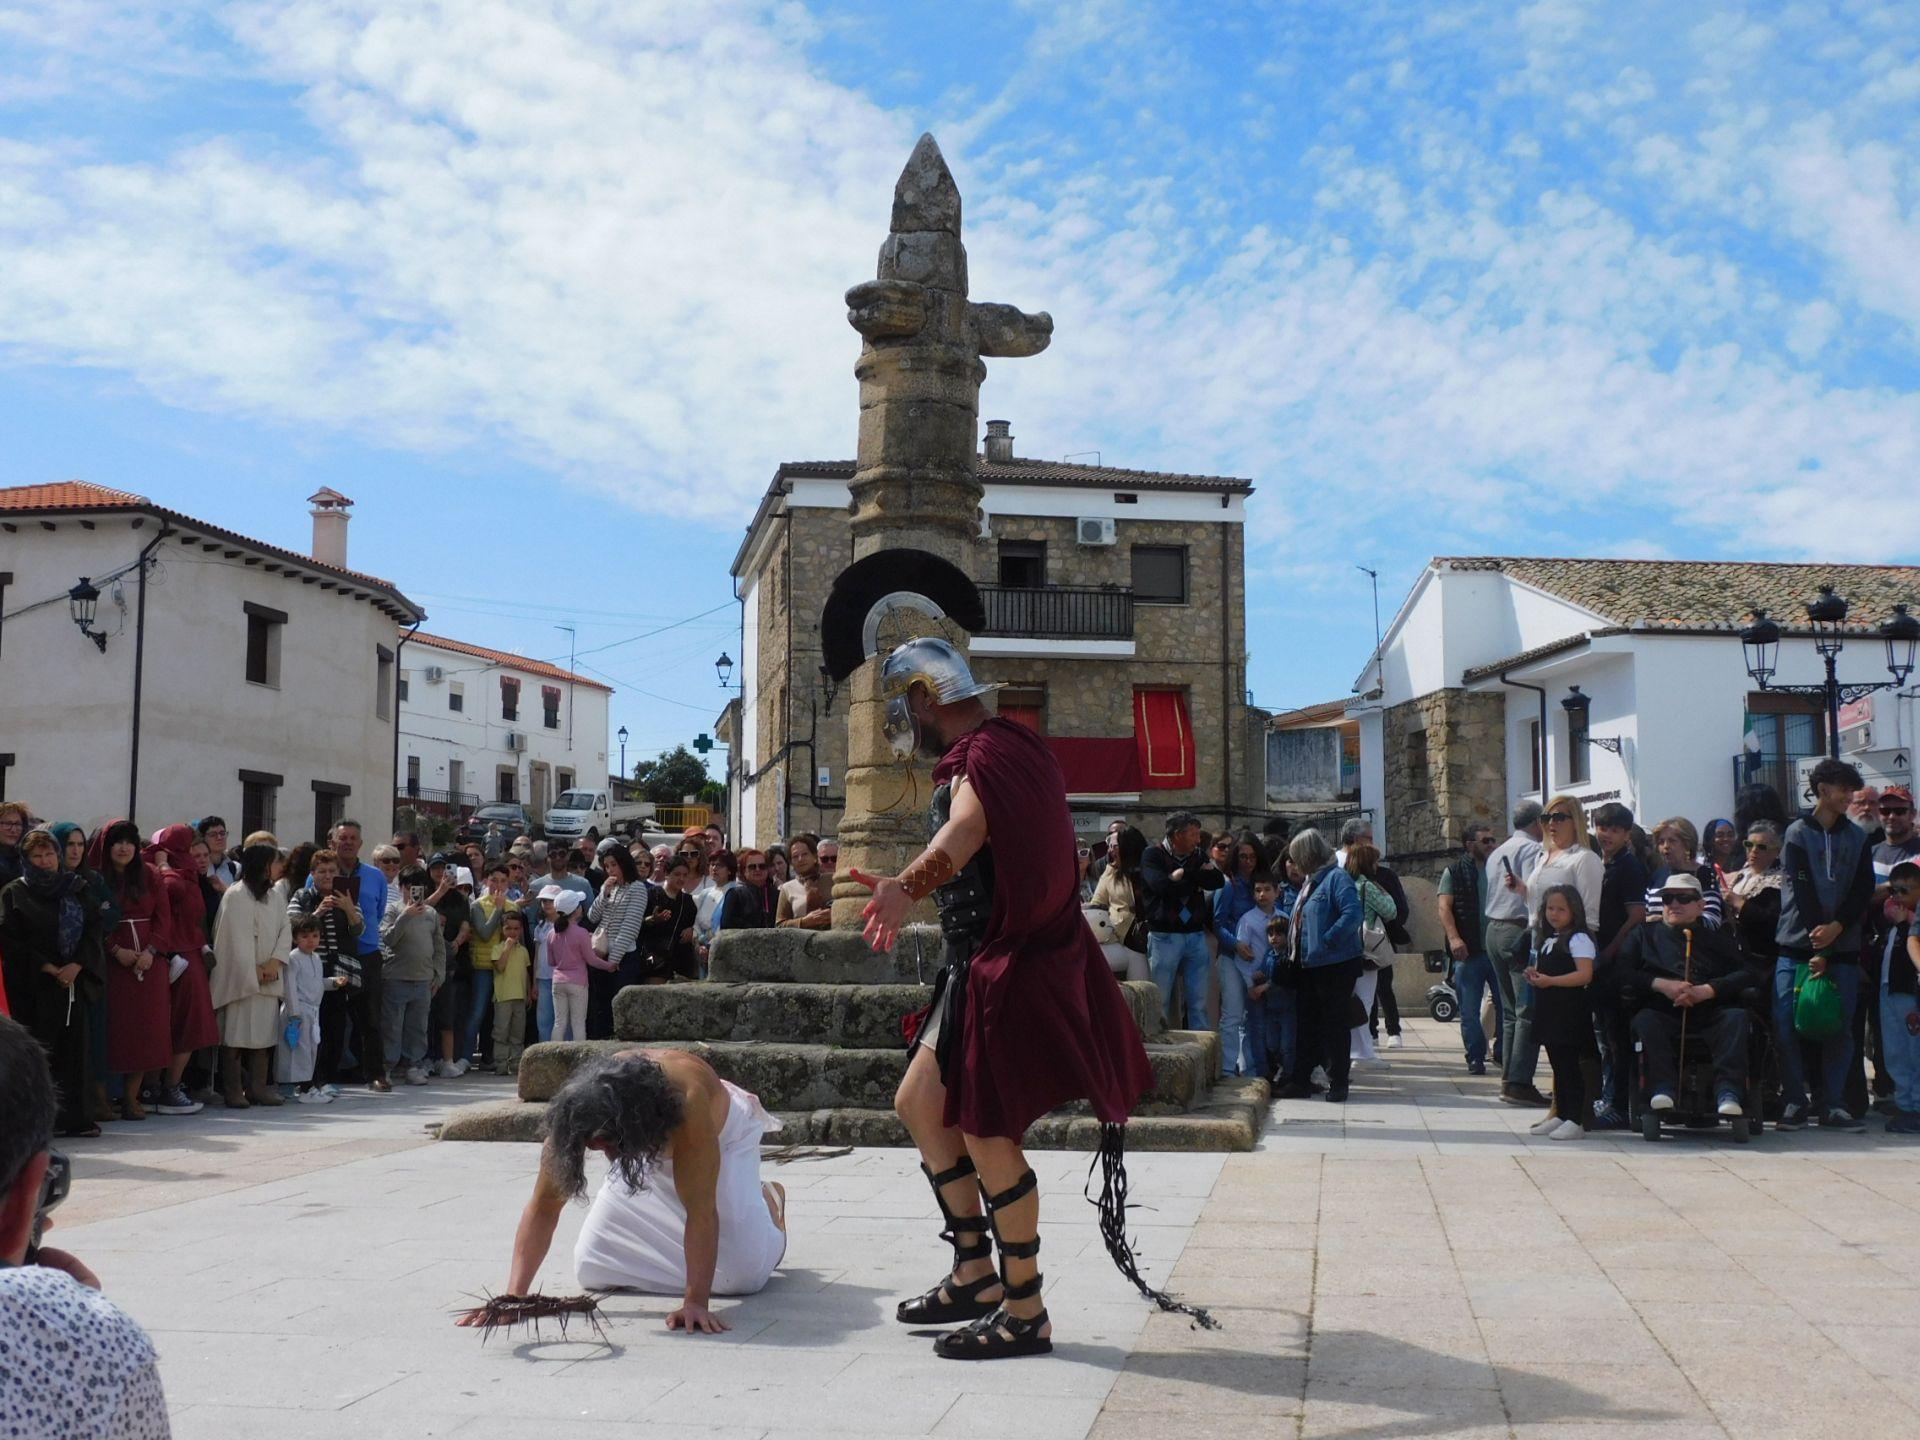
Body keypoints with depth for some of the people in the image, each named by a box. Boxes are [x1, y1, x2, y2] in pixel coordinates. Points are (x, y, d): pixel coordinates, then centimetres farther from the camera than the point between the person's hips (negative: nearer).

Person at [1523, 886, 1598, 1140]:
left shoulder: (1578, 939, -11)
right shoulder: (1546, 939, 16)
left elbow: (1585, 975, -21)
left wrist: (1550, 980, -25)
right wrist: (1534, 975, 5)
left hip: (1570, 1012, -8)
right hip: (1549, 1012, 8)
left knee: (1570, 1066, -6)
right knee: (1557, 1065, 14)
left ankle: (1575, 1121, -3)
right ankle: (1561, 1115, 21)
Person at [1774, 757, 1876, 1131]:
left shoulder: (1857, 837, 11)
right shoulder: (1798, 834, 0)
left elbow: (1864, 890, 2)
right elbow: (1802, 891, -7)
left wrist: (1838, 926, -15)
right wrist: (1818, 948, -13)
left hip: (1843, 947, 3)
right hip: (1798, 946, -3)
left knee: (1839, 1027, 1)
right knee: (1789, 1024, -6)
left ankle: (1831, 1103, 8)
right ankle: (1793, 1101, 3)